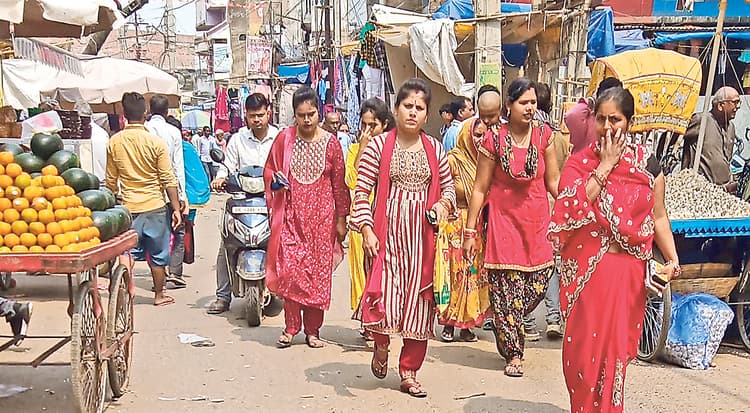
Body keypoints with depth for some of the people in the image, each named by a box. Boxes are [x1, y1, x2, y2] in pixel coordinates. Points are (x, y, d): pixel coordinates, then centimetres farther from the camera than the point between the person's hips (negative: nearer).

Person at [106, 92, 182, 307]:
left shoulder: (114, 142, -2)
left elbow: (111, 180, 6)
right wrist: (176, 208, -2)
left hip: (127, 206, 2)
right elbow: (168, 179, -8)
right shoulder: (155, 142, -10)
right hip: (155, 206, -2)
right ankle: (159, 295, 20)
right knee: (157, 254, 10)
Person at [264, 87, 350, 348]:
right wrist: (276, 181, -9)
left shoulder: (330, 142, 1)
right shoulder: (284, 138, 3)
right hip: (291, 214, 0)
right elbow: (269, 170, 14)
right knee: (289, 270, -8)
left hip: (322, 214, 0)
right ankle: (291, 326, 6)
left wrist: (341, 219, 5)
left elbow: (339, 183, 5)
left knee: (319, 272, 2)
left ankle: (313, 329, 13)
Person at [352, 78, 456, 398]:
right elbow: (362, 191, -4)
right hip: (387, 231, -3)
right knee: (384, 291, -13)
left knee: (419, 299, 5)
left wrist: (444, 204, -4)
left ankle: (409, 373, 20)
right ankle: (381, 342, 23)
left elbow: (448, 186, 18)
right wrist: (366, 230, -13)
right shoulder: (378, 145, -2)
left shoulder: (434, 149, 9)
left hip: (422, 235, 3)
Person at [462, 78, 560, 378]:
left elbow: (553, 181, 6)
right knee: (507, 285, -3)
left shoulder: (544, 135, 2)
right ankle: (513, 352, 12)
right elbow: (480, 188, -2)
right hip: (504, 219, -3)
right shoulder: (494, 139, -6)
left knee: (538, 282, 1)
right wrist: (470, 231, -2)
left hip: (537, 220, 3)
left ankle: (506, 327, 31)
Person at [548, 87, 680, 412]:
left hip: (628, 272, 1)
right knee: (584, 342, 3)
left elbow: (658, 217, 5)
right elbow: (573, 208, -14)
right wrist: (605, 166, -13)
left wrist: (672, 260, -6)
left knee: (617, 344, 7)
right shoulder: (579, 163, 1)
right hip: (587, 270, 0)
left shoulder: (647, 164, 3)